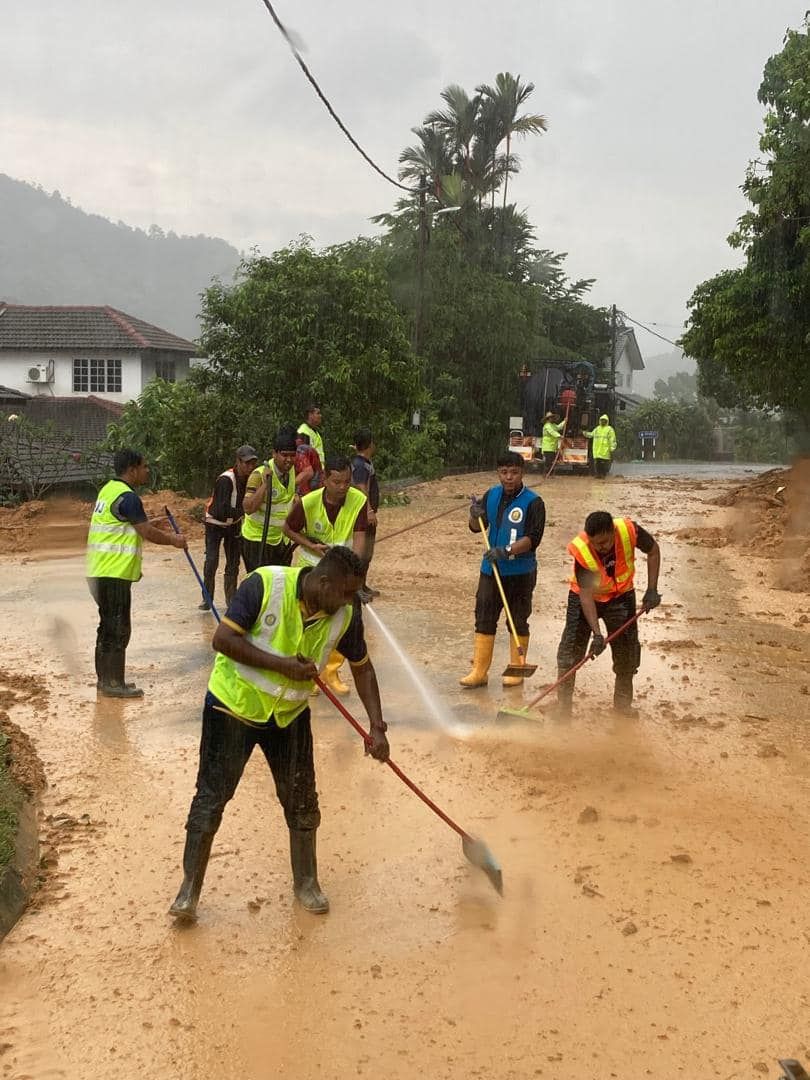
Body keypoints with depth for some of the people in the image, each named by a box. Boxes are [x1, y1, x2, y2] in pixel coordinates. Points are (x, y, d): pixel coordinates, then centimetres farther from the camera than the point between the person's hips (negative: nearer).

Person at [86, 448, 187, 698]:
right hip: (114, 574, -10)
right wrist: (174, 540, 0)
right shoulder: (127, 497, -16)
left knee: (108, 626, 16)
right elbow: (148, 532, -16)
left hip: (101, 571, 10)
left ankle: (105, 679, 24)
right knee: (117, 629, -2)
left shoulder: (109, 489, 14)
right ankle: (113, 684, 4)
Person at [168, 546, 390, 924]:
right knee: (210, 798, 1)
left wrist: (377, 727, -5)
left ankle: (306, 883, 30)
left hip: (290, 713, 4)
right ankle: (189, 889, 16)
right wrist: (281, 663, -30)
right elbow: (223, 639, -24)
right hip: (234, 705, -4)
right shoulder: (264, 585, -25)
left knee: (302, 802, 9)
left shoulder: (345, 614, -11)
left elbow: (362, 667, 2)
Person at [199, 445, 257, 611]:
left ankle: (231, 598, 19)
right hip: (215, 523, -5)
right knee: (211, 560, -12)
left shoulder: (250, 479, -11)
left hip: (234, 523, 6)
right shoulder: (226, 480, -30)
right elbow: (222, 511, -38)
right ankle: (207, 599, 0)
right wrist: (243, 510, -45)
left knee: (233, 562, 8)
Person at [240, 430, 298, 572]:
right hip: (258, 539, -7)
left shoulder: (292, 470, 1)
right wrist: (265, 484, -36)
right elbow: (248, 508, -30)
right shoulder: (259, 475, -21)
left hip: (282, 538, 7)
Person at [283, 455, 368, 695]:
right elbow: (289, 528, -5)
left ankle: (331, 671, 24)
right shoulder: (307, 503, -22)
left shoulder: (359, 501, -19)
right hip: (311, 567, -2)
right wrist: (311, 546, -19)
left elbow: (359, 537, -21)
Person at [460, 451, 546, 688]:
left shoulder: (533, 502, -12)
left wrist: (506, 551, -30)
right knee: (484, 620, 6)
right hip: (491, 569, 5)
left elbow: (532, 538, -19)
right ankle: (479, 671, 13)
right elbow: (477, 528, 11)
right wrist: (476, 516, -11)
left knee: (519, 622, 8)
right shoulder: (491, 495, 4)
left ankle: (516, 670, 22)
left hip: (520, 572, -5)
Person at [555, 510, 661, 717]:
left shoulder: (629, 531, -29)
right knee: (571, 648, -7)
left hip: (621, 596, 2)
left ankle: (623, 703, 22)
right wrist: (597, 633, -34)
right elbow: (586, 594, -29)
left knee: (628, 651, 5)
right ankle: (563, 704, 3)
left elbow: (653, 551, -7)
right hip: (586, 597, -2)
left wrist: (651, 590, -12)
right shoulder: (581, 550, -33)